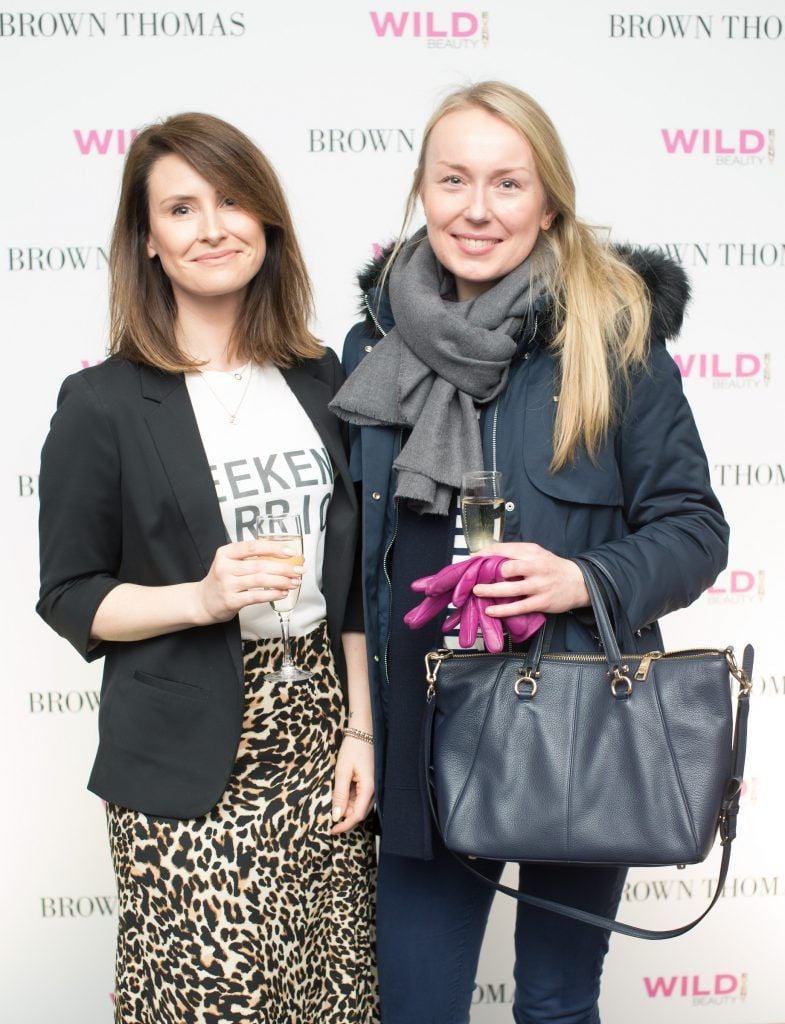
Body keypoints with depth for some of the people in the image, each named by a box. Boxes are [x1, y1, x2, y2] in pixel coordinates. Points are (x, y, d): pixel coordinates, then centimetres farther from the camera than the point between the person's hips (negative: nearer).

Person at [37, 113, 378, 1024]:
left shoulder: (321, 383, 7)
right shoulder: (102, 404, -4)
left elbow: (351, 579, 11)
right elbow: (68, 597, -2)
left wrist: (359, 729, 6)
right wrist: (201, 597, -17)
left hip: (318, 739, 4)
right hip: (189, 767, -3)